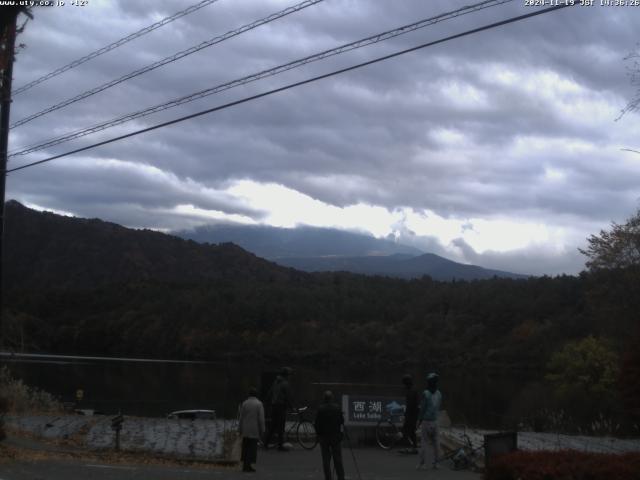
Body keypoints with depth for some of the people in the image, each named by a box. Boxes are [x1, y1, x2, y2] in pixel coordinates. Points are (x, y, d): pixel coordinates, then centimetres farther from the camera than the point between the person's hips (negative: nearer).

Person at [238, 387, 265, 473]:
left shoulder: (244, 403, 1)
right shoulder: (259, 404, -8)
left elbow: (241, 417, 3)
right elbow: (261, 418, -12)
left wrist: (240, 429, 9)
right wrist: (262, 430, -6)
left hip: (245, 430, 4)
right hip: (255, 430, -4)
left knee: (246, 447, 11)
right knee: (252, 447, 0)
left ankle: (245, 465, 11)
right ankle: (248, 466, -3)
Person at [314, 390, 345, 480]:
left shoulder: (320, 409, -11)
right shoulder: (337, 408, -7)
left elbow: (317, 423, -8)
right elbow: (342, 421, -1)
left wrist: (318, 433, 8)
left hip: (324, 436, -1)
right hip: (336, 436, 1)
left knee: (326, 459, 6)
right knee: (338, 459, 8)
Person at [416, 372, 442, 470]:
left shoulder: (425, 393, -14)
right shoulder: (439, 394, 2)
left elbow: (422, 408, -11)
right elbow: (439, 407, 10)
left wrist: (419, 420, -1)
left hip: (426, 421, -4)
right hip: (435, 421, 4)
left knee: (425, 442, 0)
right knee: (436, 443, 8)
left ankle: (422, 463, 0)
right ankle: (435, 463, 11)